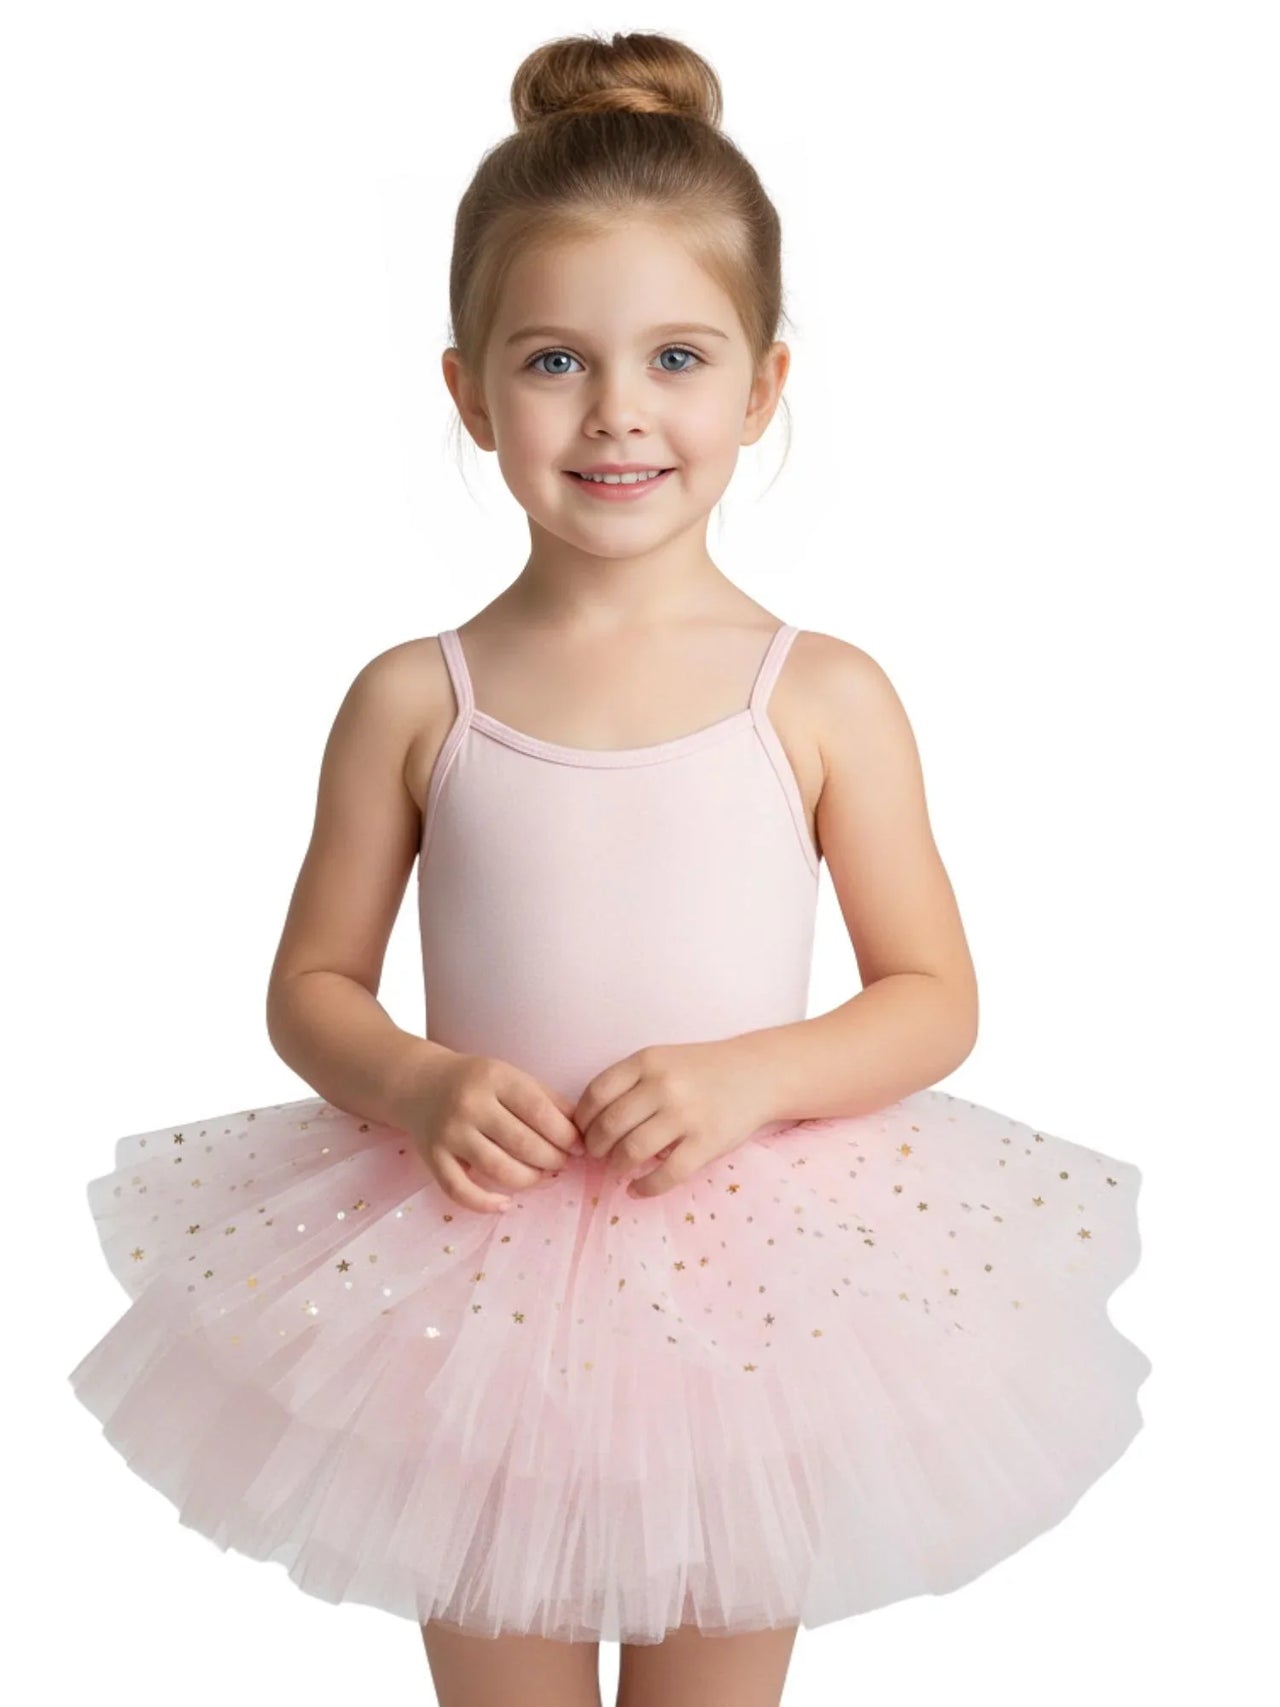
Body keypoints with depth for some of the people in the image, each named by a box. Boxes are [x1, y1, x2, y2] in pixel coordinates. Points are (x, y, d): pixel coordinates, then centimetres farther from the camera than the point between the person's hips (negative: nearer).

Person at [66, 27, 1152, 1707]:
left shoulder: (824, 697, -7)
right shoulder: (414, 701, -5)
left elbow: (934, 996, -2)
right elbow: (313, 984, 3)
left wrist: (747, 1077, -19)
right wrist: (416, 1083, -17)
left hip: (747, 1291, 0)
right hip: (476, 1282, 1)